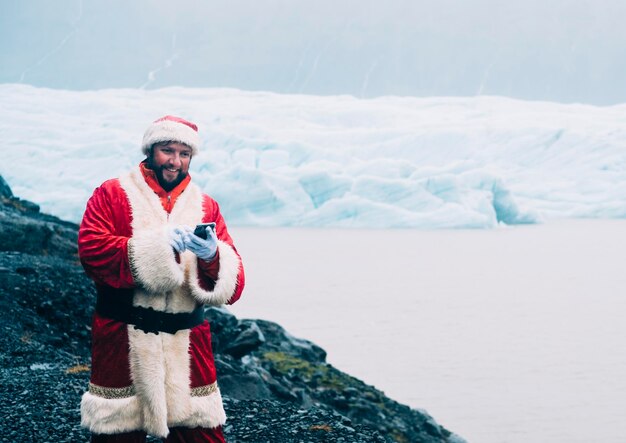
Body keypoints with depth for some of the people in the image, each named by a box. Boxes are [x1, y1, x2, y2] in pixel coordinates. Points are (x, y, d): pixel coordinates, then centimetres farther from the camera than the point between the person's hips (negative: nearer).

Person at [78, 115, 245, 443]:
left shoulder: (206, 207, 11)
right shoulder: (112, 195, 4)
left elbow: (233, 284, 2)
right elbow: (91, 249, -14)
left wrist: (212, 256, -20)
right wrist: (156, 245, -22)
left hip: (187, 343, 2)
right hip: (122, 340, -2)